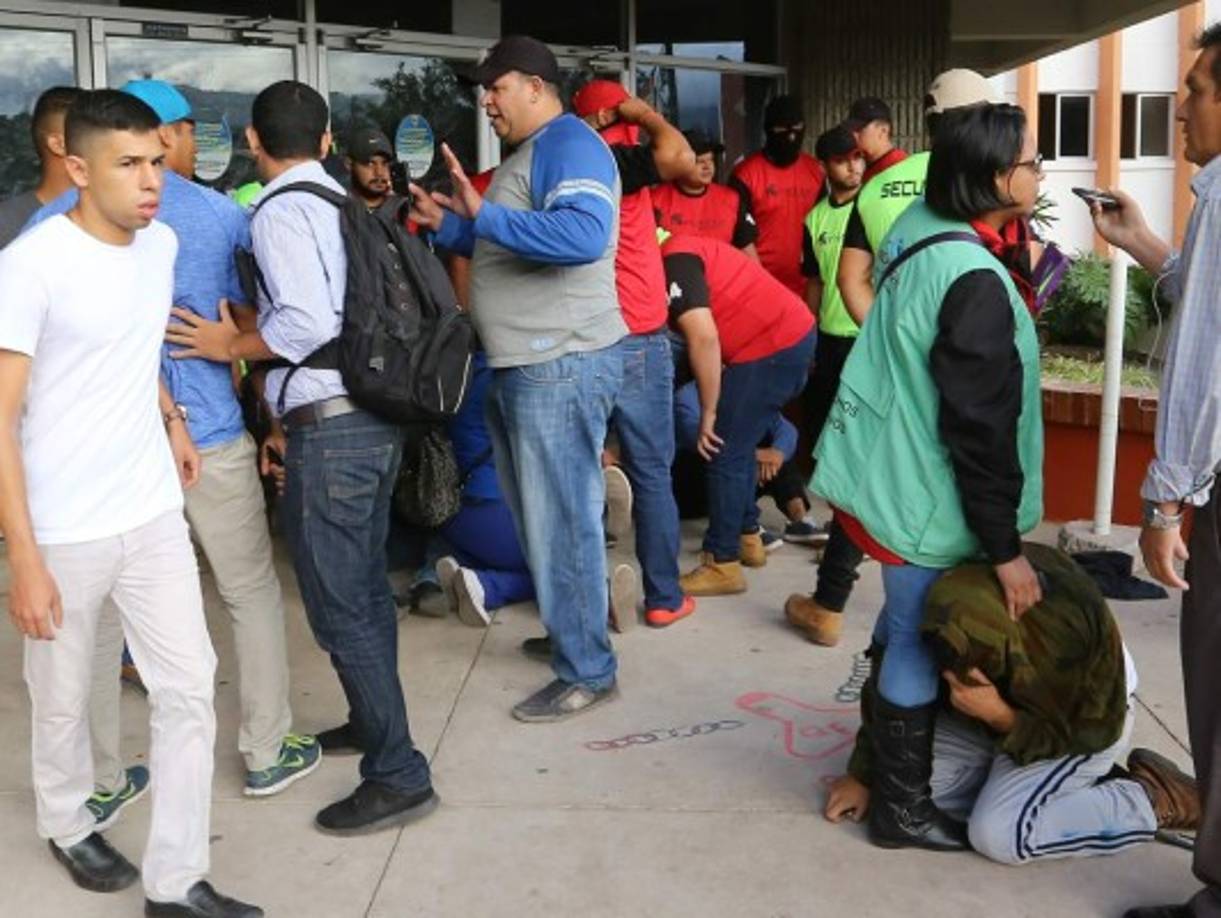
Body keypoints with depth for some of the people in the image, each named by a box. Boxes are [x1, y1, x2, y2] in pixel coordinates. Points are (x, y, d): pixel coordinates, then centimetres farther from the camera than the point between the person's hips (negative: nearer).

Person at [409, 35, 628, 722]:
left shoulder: (569, 144, -13)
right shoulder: (526, 156, 20)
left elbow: (583, 235, -32)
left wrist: (484, 214, -29)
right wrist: (448, 225, 14)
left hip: (562, 365, -11)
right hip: (525, 366, 11)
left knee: (561, 520, -4)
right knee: (540, 515, 19)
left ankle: (588, 672, 9)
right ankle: (570, 631, 35)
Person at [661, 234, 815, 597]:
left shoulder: (672, 263, -12)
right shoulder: (678, 255, 18)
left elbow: (703, 337, -23)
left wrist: (708, 413, -16)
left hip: (771, 346, -10)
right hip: (792, 335, 10)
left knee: (725, 455, -2)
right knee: (737, 446, 20)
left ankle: (723, 564, 6)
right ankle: (747, 538, 32)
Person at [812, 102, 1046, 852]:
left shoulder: (919, 228, 2)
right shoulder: (976, 283, -25)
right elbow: (979, 428, -24)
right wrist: (1007, 548, -18)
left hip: (888, 468, 9)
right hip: (924, 492, -9)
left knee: (905, 626, 23)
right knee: (922, 644, 5)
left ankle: (886, 752, 42)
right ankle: (904, 807, 22)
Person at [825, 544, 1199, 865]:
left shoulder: (1071, 626, -40)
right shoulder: (943, 605, -28)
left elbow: (1092, 732, -24)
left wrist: (1001, 717, -39)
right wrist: (863, 774, -7)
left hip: (1086, 715, -5)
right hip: (1012, 702, 6)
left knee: (998, 835, -21)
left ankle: (1154, 798, -1)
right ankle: (1082, 785, 3)